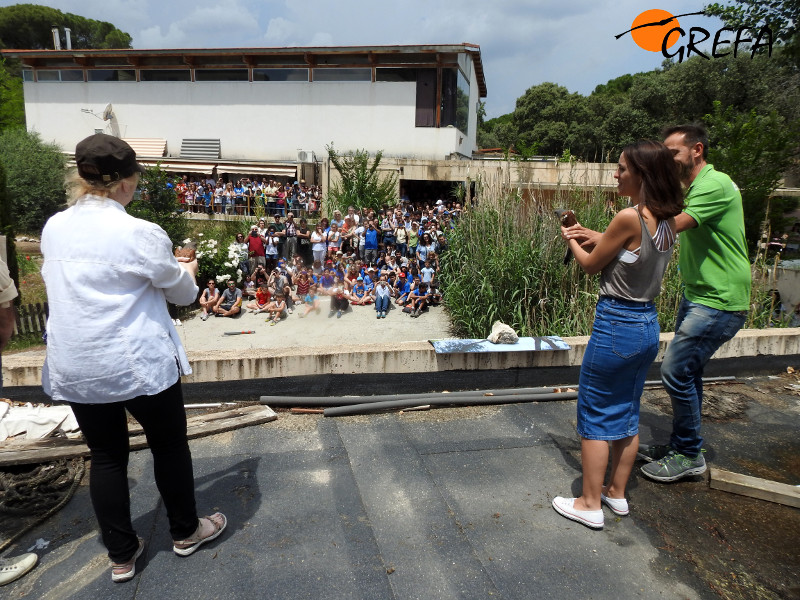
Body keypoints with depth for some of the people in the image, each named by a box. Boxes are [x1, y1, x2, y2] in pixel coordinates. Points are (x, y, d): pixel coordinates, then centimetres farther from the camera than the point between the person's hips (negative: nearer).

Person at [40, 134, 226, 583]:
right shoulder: (141, 233, -17)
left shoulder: (54, 229, 1)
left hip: (75, 368, 5)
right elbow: (182, 294, -3)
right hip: (139, 363, -5)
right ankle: (186, 531, 35)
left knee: (106, 456, 17)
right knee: (169, 445, 15)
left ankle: (121, 555, 30)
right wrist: (187, 271, 20)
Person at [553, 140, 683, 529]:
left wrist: (571, 241, 9)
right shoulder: (667, 222, 4)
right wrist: (595, 236, 14)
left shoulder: (629, 217, -21)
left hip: (616, 325, -8)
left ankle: (590, 504, 17)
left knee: (595, 416, 6)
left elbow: (591, 265, -9)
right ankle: (617, 493, 34)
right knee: (627, 412, 20)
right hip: (648, 325, 8)